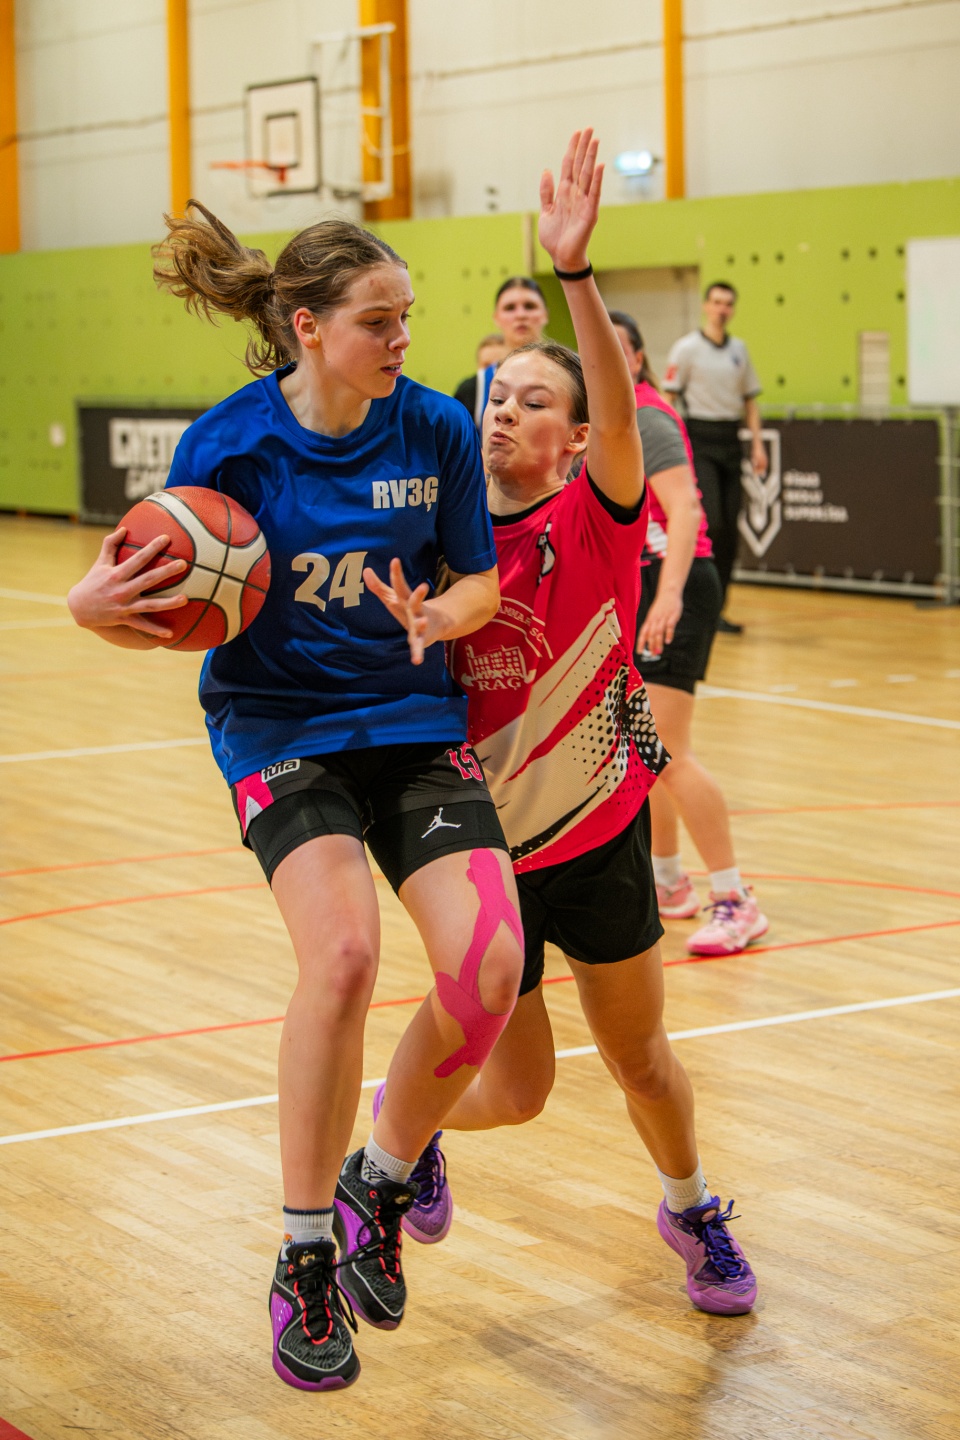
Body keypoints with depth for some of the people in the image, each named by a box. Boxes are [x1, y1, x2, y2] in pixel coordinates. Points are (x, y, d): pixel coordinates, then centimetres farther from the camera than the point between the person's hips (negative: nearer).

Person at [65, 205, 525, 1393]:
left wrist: (436, 618, -17)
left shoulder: (436, 429, -5)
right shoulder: (228, 444, -11)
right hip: (277, 724, -3)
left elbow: (481, 582, 6)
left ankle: (380, 1182, 13)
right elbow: (175, 616, -5)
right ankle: (305, 1254, -8)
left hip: (413, 719, 3)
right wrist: (99, 608, -27)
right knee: (342, 949, -28)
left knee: (488, 966, -17)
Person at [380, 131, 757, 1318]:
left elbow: (619, 407, -33)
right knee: (515, 1090, 4)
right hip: (483, 844, 1)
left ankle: (689, 1210, 42)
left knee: (640, 1057, 14)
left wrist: (574, 270, -46)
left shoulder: (597, 522, -13)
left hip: (600, 834, -1)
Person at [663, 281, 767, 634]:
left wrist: (757, 444, 8)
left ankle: (716, 609, 11)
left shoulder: (739, 350, 13)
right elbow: (667, 399, -5)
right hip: (699, 439, -5)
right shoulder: (687, 348, -3)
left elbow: (749, 401, 18)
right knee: (710, 523, -16)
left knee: (729, 529, 4)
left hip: (730, 441, 5)